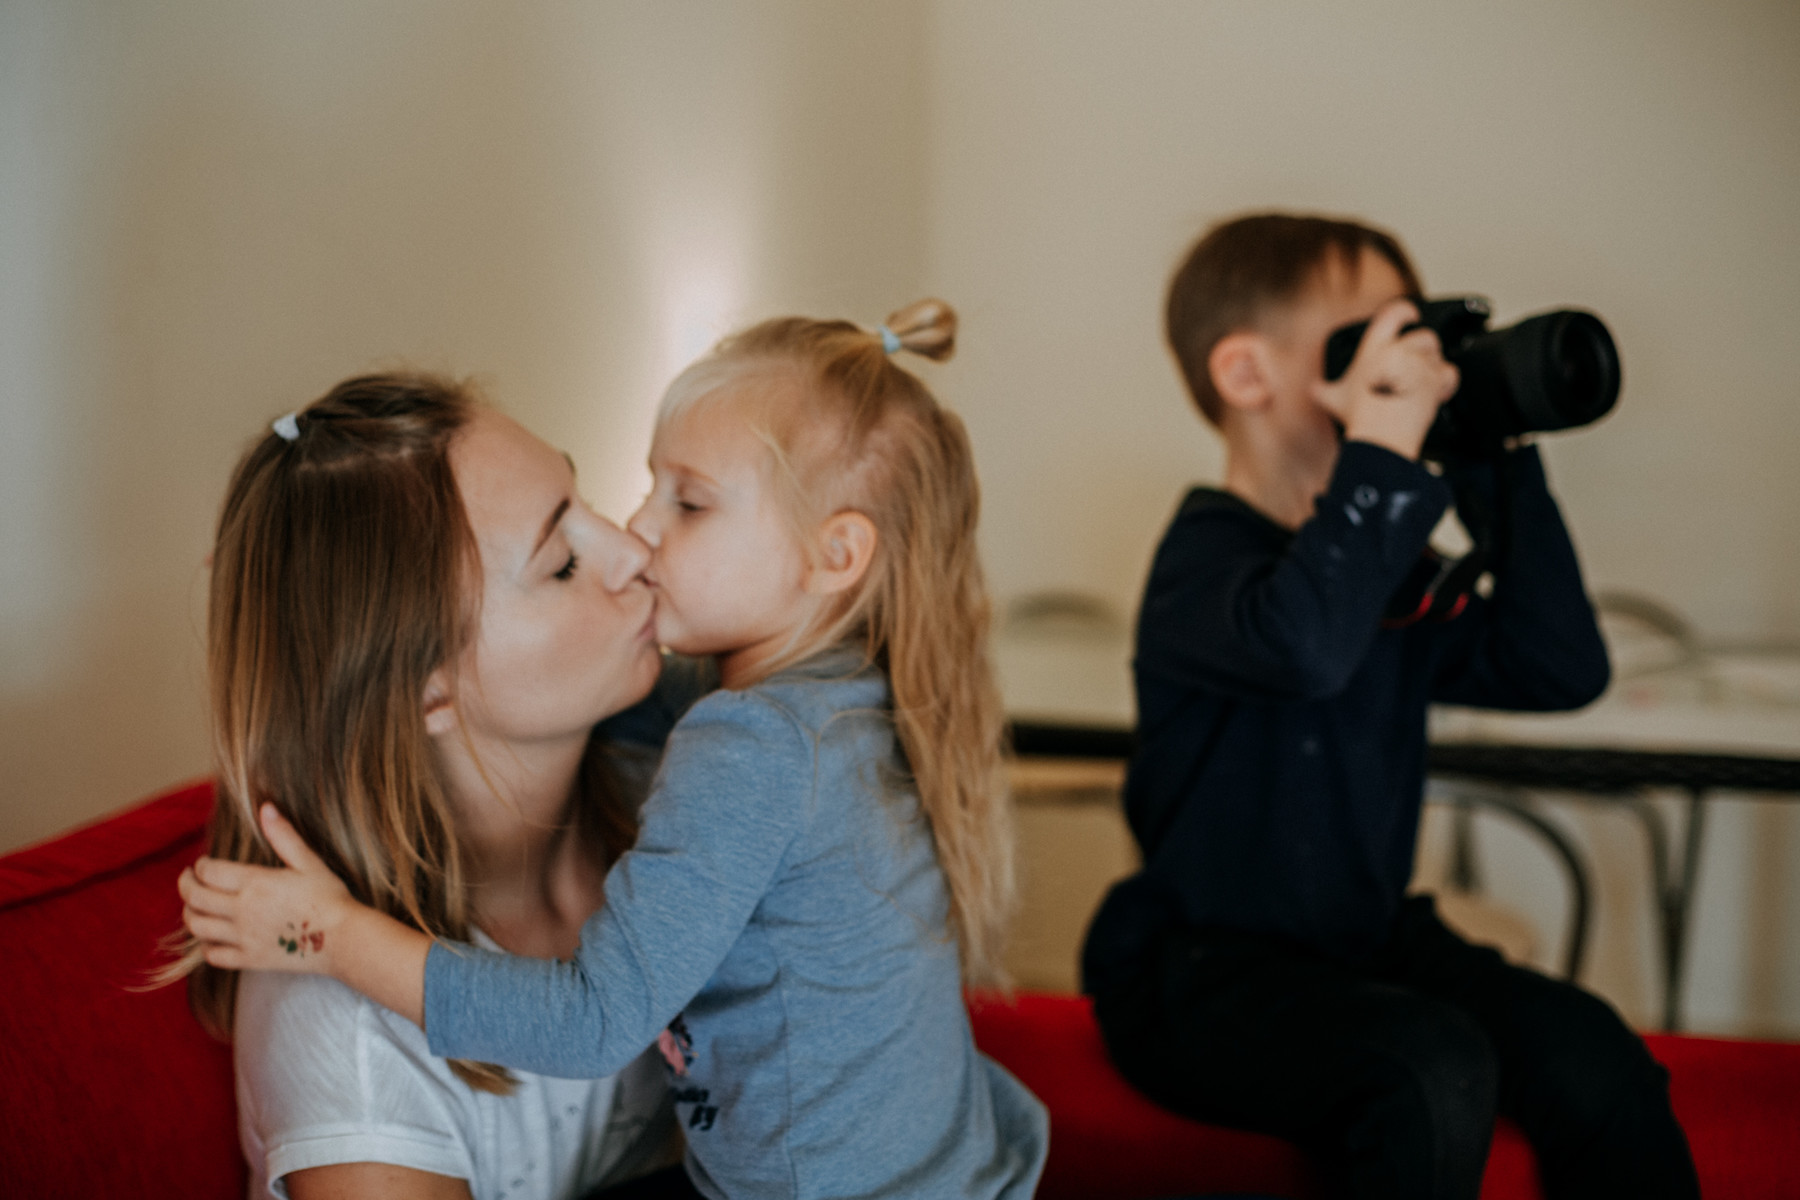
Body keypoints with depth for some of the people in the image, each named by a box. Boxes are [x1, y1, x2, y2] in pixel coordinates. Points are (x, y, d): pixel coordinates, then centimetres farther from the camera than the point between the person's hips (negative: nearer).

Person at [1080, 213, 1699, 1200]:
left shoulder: (1388, 565, 10)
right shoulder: (1208, 554, -15)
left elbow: (1562, 671, 4)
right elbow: (1304, 644, -39)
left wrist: (1499, 471, 0)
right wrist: (1386, 439, -35)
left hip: (1365, 944, 7)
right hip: (1201, 970, -7)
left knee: (1591, 1058, -15)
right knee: (1434, 1069, -32)